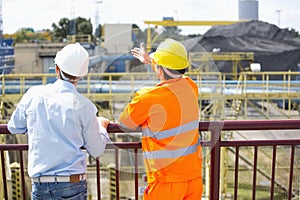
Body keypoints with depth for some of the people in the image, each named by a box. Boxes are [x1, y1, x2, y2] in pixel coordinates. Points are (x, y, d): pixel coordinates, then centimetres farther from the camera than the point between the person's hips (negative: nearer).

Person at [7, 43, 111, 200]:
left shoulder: (34, 94, -2)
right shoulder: (83, 106, -9)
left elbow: (14, 127, 14)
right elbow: (96, 151, 0)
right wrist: (101, 126, 18)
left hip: (39, 185, 2)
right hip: (72, 186, -2)